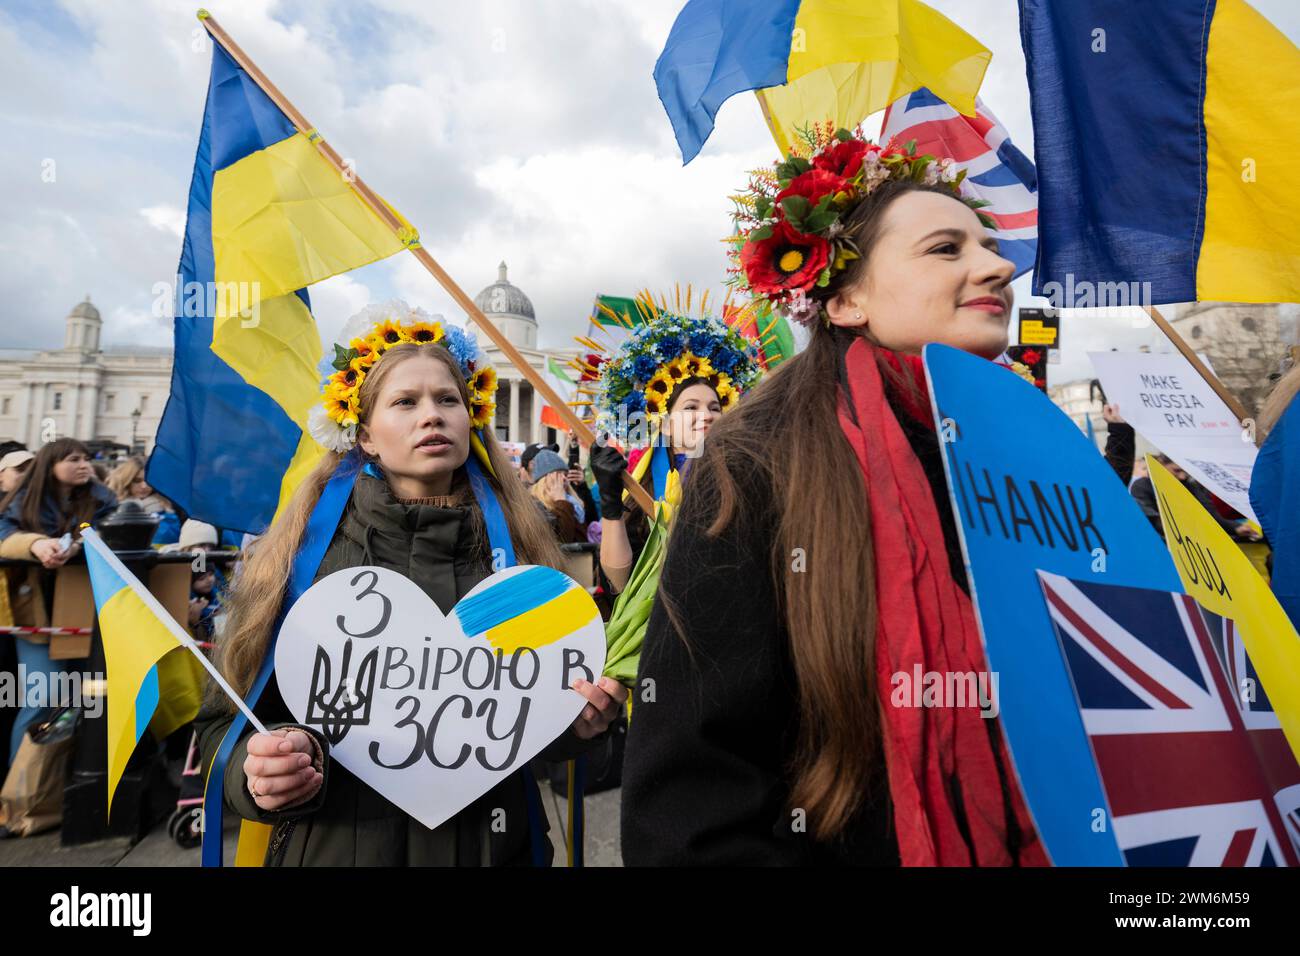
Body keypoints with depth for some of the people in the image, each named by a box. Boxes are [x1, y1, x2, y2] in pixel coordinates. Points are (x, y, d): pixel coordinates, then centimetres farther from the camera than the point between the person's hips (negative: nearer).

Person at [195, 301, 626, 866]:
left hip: (490, 846, 2)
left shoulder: (517, 545, -6)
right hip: (332, 846, -1)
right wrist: (262, 764, -21)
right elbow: (229, 719, -2)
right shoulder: (305, 549, -9)